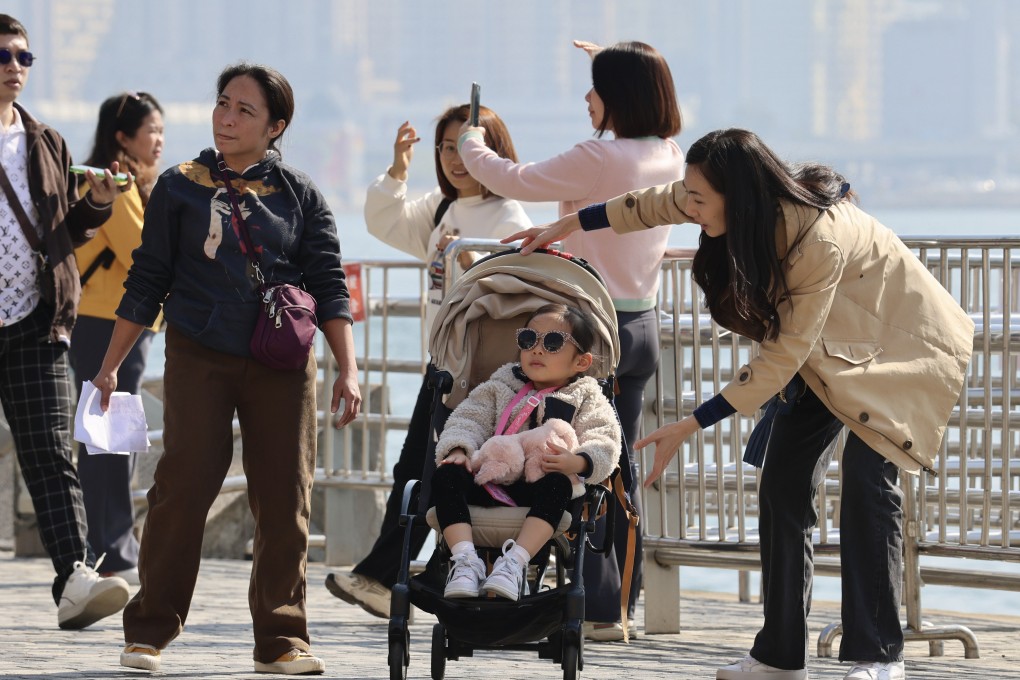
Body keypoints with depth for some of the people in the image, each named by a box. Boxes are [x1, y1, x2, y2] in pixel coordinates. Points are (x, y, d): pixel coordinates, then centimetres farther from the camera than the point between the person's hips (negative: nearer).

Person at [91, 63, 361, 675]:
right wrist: (110, 365, 6)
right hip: (200, 359, -1)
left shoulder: (299, 195, 7)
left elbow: (329, 286, 5)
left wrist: (348, 368, -6)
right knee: (183, 488, -9)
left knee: (285, 499, -2)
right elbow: (147, 281, 10)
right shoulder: (180, 188, 7)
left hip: (282, 364, 1)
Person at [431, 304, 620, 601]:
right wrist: (458, 448, -9)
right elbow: (470, 418, 13)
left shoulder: (586, 398, 15)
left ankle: (515, 562, -43)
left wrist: (577, 462, -22)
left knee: (556, 486, -37)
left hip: (540, 482, -3)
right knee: (447, 476, -24)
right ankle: (466, 561, -34)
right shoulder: (502, 385, 24)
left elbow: (603, 445, 1)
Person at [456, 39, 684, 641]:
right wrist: (613, 67, 40)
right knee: (620, 466, 14)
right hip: (643, 323, 8)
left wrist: (473, 146, 8)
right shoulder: (669, 157, 3)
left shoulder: (600, 159, -20)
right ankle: (623, 602, 17)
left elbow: (516, 181, -11)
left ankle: (600, 608, -5)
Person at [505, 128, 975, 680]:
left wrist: (691, 426, -31)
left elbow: (781, 358, -32)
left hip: (897, 340, -8)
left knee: (866, 479, -22)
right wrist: (568, 226, 14)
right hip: (826, 348, 8)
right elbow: (659, 204, 6)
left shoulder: (818, 242, -37)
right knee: (782, 484, -1)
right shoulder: (745, 208, -16)